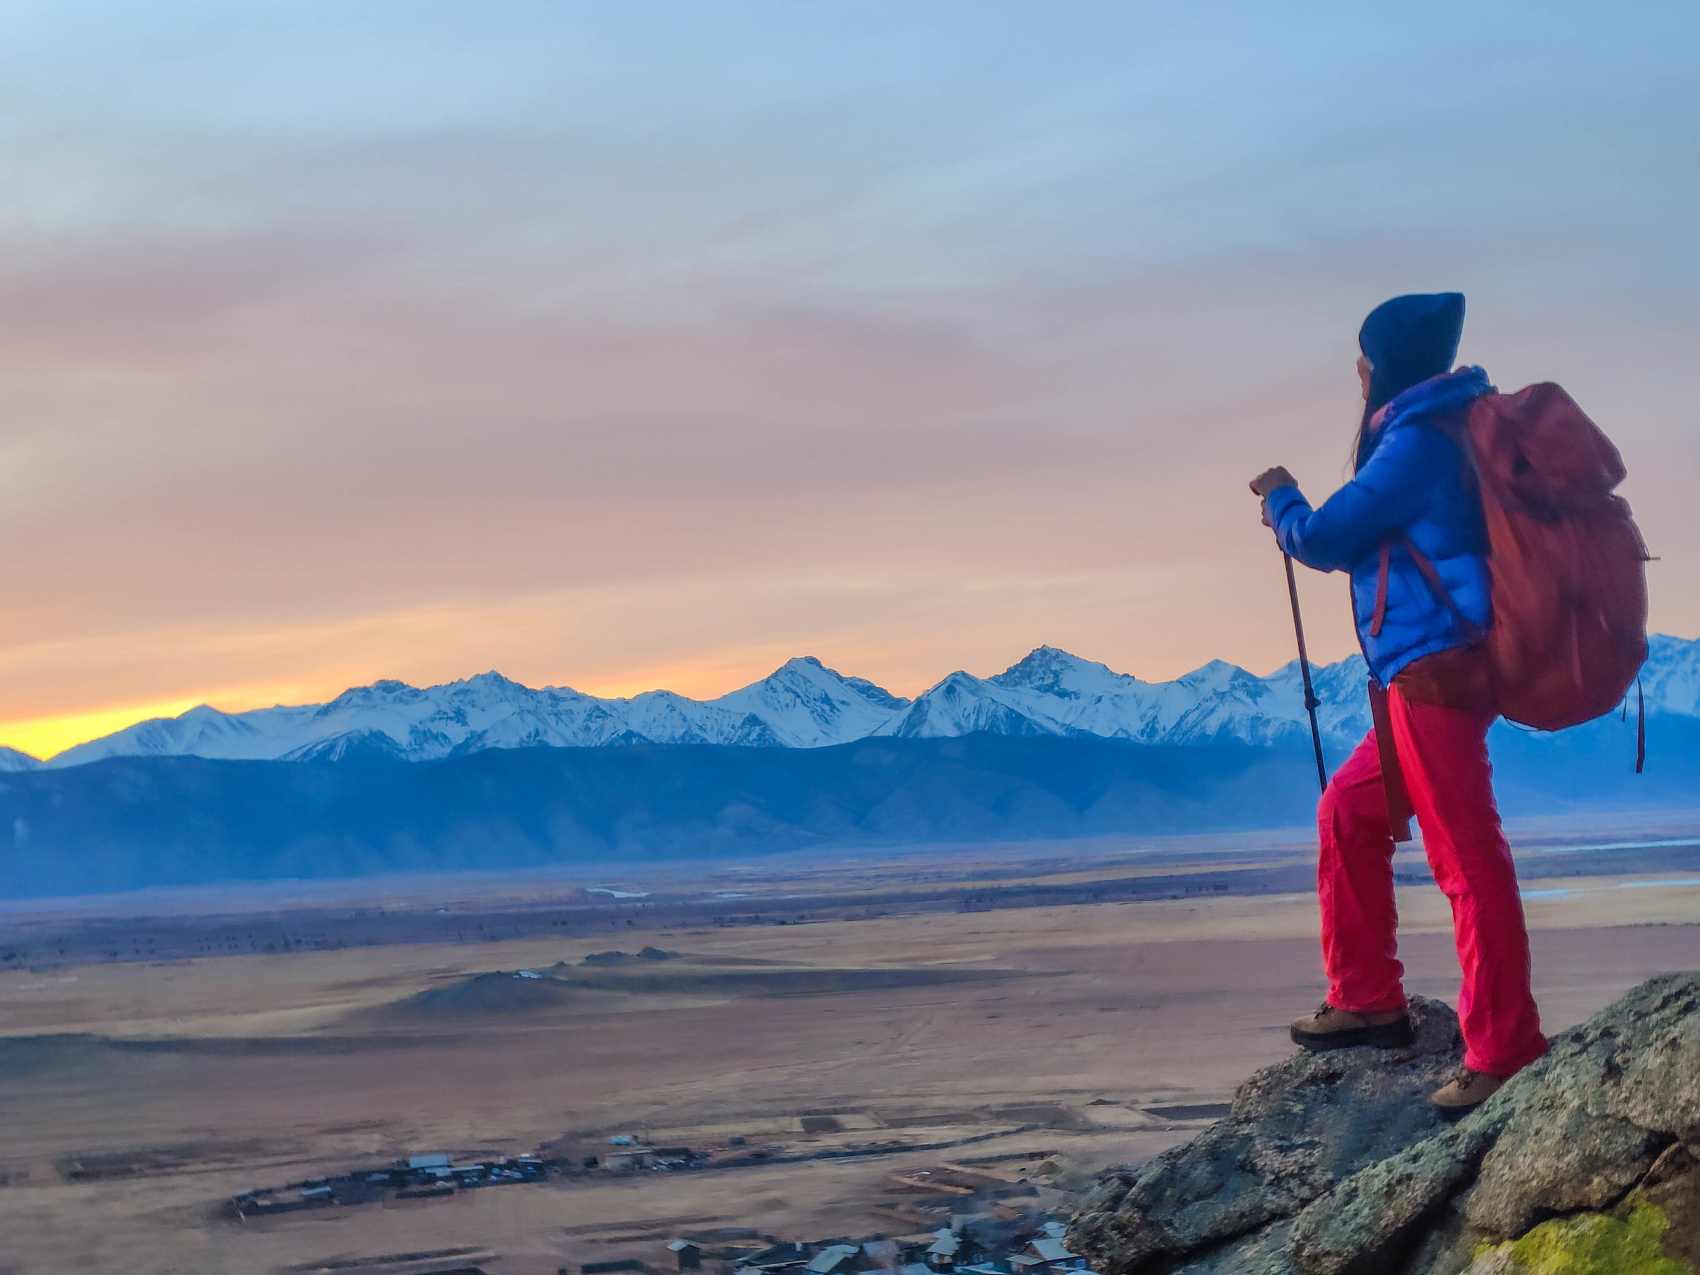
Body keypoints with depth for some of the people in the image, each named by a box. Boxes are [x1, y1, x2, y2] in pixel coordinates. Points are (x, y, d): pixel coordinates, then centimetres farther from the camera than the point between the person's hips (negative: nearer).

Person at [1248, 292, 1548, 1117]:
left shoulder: (1417, 443, -11)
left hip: (1435, 672, -11)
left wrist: (1281, 499, 9)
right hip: (1421, 679, 11)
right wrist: (1299, 520, 35)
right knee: (1348, 815, 18)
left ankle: (1505, 1055, -12)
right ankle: (1368, 1001, 23)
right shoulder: (1433, 439, 18)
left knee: (1466, 855, -11)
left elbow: (1324, 540, -10)